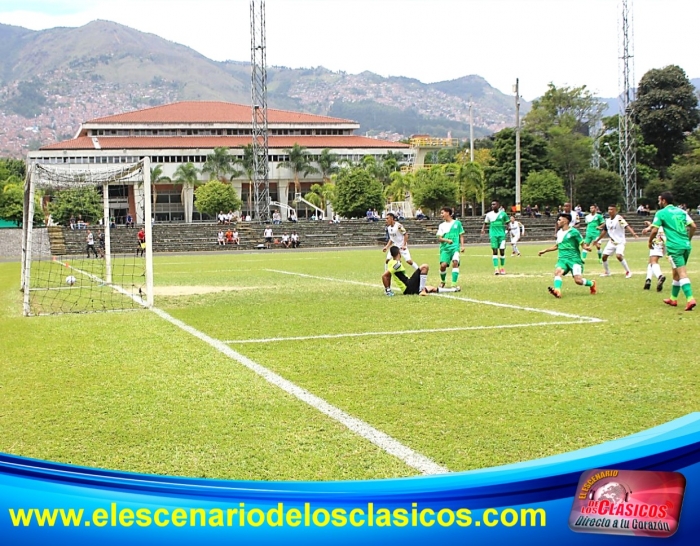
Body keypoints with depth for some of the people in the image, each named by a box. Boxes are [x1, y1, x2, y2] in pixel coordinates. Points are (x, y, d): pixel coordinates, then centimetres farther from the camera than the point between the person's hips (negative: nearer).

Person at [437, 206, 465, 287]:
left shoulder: (457, 223, 9)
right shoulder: (442, 225, 13)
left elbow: (461, 235, 12)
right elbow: (439, 238, 4)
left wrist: (462, 246, 1)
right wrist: (447, 240, -15)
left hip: (455, 247, -2)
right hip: (445, 248, 2)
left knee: (455, 262, -25)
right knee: (443, 265, -15)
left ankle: (454, 284, -25)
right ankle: (442, 281, 13)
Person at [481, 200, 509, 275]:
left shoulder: (503, 214, 2)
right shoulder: (489, 214, 7)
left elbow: (507, 223, 9)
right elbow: (485, 223, 14)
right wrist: (483, 229, -4)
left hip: (502, 234, -1)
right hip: (493, 234, 1)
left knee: (502, 251, 1)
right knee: (494, 251, -6)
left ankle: (502, 268, 16)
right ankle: (496, 268, -8)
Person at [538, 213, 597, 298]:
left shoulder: (573, 232, -5)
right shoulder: (559, 233, 14)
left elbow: (583, 244, -3)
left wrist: (587, 247, -25)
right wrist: (544, 251, 31)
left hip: (574, 259, -5)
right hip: (562, 259, 5)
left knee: (578, 280, -15)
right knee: (558, 271, -27)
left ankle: (592, 284, 16)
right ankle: (557, 291, -45)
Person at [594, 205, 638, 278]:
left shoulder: (619, 218, -13)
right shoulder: (607, 220, 7)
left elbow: (627, 226, -25)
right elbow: (604, 231, 20)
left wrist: (634, 233, -40)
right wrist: (597, 240, 26)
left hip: (620, 242, -7)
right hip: (611, 242, 7)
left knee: (619, 256, -25)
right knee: (604, 256, 1)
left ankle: (628, 271, -9)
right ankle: (607, 272, 24)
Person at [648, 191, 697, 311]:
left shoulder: (661, 213, -2)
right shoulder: (681, 211, 14)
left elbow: (654, 230, -7)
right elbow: (693, 226, 8)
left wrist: (650, 241, 11)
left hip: (674, 247, -6)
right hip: (686, 246, 6)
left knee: (682, 273, -11)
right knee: (676, 272, 19)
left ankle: (690, 299, -26)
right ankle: (673, 299, 29)